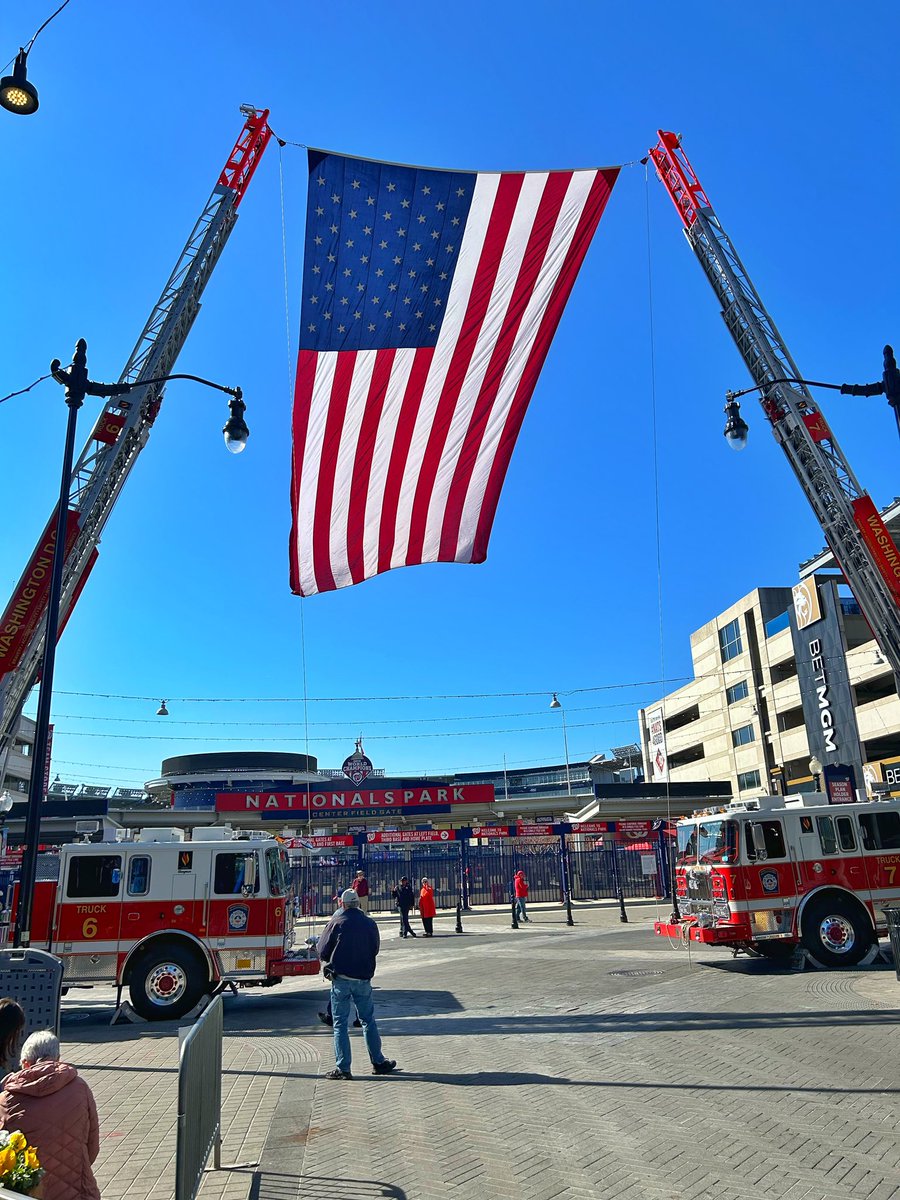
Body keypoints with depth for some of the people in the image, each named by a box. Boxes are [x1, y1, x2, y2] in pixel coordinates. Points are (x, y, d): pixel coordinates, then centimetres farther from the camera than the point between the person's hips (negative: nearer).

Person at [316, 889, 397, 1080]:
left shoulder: (336, 922, -7)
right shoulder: (370, 924, 2)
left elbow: (323, 951, -3)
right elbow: (375, 949, 14)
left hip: (340, 978, -3)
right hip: (363, 978, 3)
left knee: (340, 1023, 5)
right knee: (368, 1021, 14)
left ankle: (343, 1068, 3)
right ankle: (378, 1063, 18)